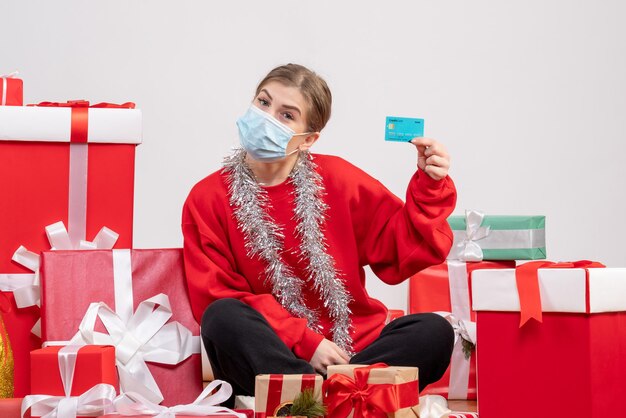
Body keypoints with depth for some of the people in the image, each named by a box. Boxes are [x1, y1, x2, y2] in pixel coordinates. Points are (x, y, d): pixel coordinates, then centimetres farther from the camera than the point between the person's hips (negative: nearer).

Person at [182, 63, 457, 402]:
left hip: (352, 353, 2)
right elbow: (220, 298, -5)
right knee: (224, 318, -31)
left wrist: (430, 186, -10)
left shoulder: (337, 180, 5)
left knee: (434, 331, -20)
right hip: (263, 357, -2)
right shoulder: (207, 199, 1)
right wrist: (305, 343, -14)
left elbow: (401, 250, 5)